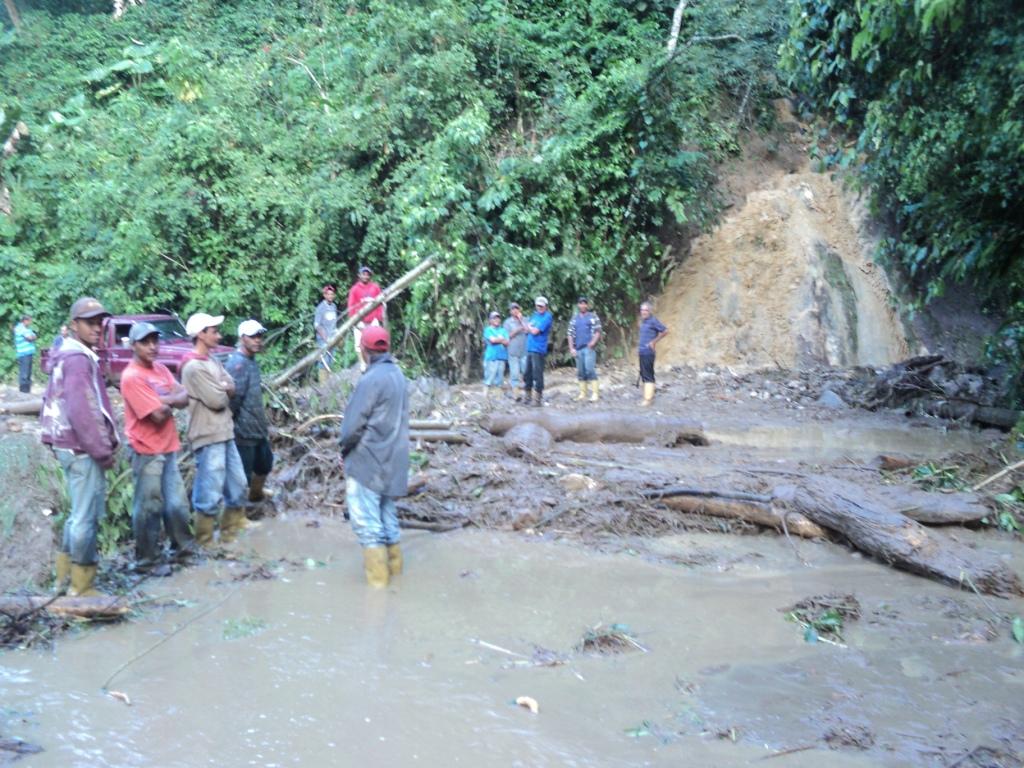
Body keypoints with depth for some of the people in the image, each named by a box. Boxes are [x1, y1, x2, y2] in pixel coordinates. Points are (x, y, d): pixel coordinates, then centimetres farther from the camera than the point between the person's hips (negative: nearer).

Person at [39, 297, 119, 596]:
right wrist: (103, 451, -17)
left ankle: (66, 575, 28)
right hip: (82, 449, -10)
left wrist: (103, 444, 15)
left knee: (80, 513, 19)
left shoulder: (68, 355, 16)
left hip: (73, 446, 10)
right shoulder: (78, 359, -16)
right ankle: (82, 587, 5)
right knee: (87, 516, -3)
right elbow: (81, 412, -23)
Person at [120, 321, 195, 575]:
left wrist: (163, 400, -16)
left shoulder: (161, 369, 8)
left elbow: (185, 397, 1)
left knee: (177, 503, 17)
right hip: (147, 452, -8)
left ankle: (182, 545, 34)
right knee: (149, 508, 2)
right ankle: (147, 560, 13)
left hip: (168, 448, 8)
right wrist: (171, 403, -3)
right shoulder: (131, 377, -17)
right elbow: (159, 415, -22)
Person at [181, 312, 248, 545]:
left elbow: (231, 388, 8)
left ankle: (231, 534, 30)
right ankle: (205, 544, 8)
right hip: (208, 438, -9)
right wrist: (223, 391, 1)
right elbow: (217, 400, -18)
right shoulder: (193, 367, -16)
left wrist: (221, 389, -11)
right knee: (210, 495, -3)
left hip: (225, 434, 9)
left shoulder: (213, 361, 13)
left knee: (237, 486, 17)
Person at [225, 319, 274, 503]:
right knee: (242, 474, -1)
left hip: (258, 428, 10)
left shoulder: (252, 361, 11)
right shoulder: (237, 363, -21)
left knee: (264, 463, 27)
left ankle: (256, 493, 49)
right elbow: (234, 397, -27)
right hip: (243, 430, -10)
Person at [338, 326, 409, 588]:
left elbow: (354, 422, -18)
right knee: (385, 511, 18)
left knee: (365, 517, -1)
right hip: (391, 459, 9)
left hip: (367, 459, -9)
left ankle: (377, 573, 3)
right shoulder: (397, 374, 7)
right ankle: (392, 563, 27)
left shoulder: (372, 379, -20)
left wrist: (344, 448, 0)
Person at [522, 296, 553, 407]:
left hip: (538, 349, -8)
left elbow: (535, 331, -14)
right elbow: (527, 330, 19)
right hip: (529, 348, 8)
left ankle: (539, 398, 1)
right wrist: (532, 328, -1)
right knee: (527, 373, 13)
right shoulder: (534, 315, 17)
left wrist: (529, 327, 4)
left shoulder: (547, 317, -9)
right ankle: (527, 396, 24)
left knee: (537, 374, -6)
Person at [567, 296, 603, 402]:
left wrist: (593, 342, -18)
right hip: (578, 349, 5)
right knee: (580, 372, 7)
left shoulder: (593, 317, 4)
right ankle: (582, 394, 13)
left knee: (590, 369, -15)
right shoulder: (574, 319, 15)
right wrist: (571, 348, 4)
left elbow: (598, 332, -1)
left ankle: (595, 393, -15)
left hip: (589, 348, -5)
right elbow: (570, 334, 15)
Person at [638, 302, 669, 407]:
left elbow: (665, 331, -15)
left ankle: (648, 399, -5)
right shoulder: (643, 321, 14)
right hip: (642, 352, 9)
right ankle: (650, 397, 20)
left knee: (648, 375, -7)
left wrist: (654, 342, -12)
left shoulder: (653, 321, -11)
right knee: (644, 374, 12)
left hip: (648, 352, -9)